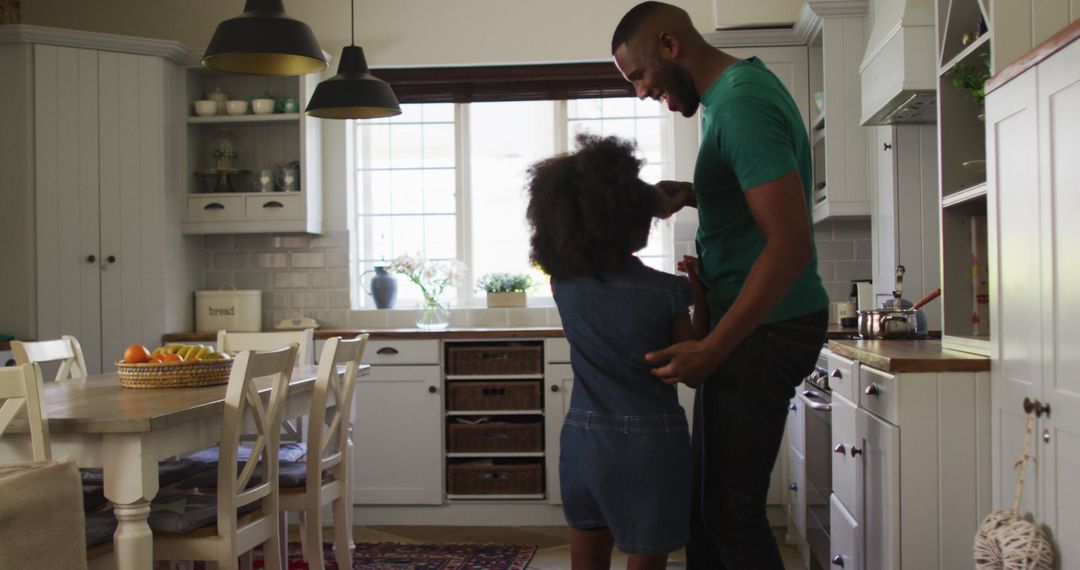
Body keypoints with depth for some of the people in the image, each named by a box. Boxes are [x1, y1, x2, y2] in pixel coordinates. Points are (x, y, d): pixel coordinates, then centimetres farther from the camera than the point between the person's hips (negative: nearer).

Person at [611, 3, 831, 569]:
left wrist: (710, 350, -26)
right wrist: (691, 194, 6)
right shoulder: (738, 87, 12)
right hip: (751, 322, 10)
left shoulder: (741, 106, -20)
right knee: (706, 493, 17)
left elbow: (791, 243, -26)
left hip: (762, 328, -10)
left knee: (732, 508, -4)